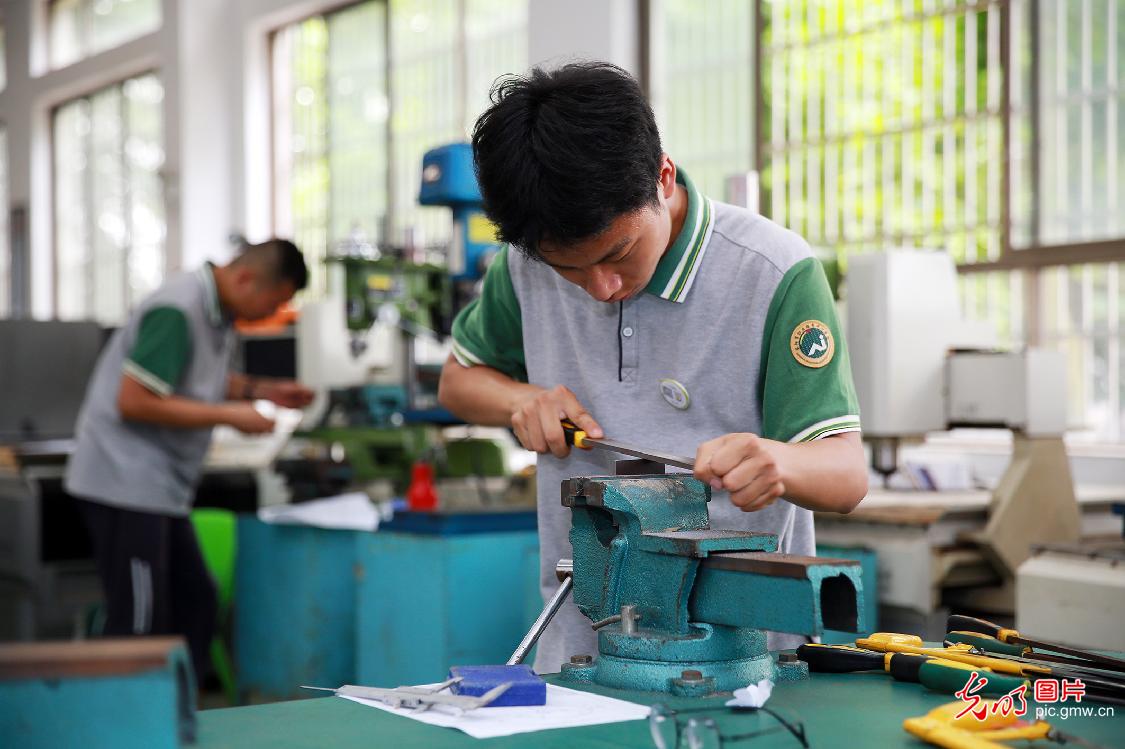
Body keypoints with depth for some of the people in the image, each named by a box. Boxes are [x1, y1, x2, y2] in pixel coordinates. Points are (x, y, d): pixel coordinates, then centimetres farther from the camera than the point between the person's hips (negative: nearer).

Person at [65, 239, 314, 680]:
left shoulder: (218, 314, 10)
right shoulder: (177, 312, -21)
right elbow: (134, 401, -24)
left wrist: (262, 391, 8)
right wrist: (229, 416, -19)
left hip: (162, 489, 10)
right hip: (126, 483, -10)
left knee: (195, 605, 13)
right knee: (137, 624, -7)